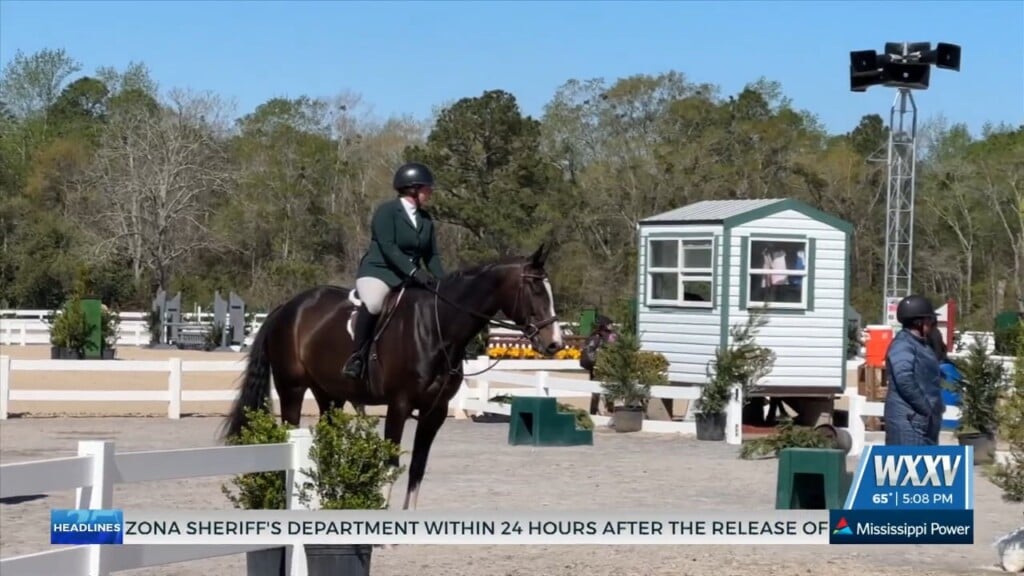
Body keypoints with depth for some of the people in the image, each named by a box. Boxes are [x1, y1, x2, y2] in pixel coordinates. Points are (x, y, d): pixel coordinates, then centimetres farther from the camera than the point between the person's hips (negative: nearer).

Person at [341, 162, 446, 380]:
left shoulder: (425, 218, 13)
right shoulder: (386, 211, -8)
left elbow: (432, 255, 13)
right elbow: (388, 248, -20)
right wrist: (414, 271, -30)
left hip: (411, 277, 7)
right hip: (378, 271, -7)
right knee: (373, 304, -37)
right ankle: (356, 357, -25)